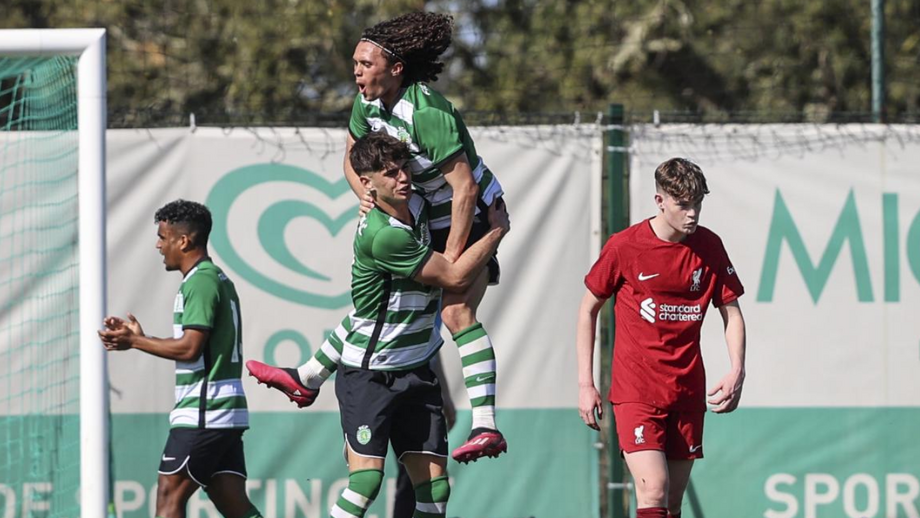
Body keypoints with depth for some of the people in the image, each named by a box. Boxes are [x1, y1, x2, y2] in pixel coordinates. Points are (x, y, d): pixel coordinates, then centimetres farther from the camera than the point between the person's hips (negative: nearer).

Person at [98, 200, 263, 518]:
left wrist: (135, 343, -8)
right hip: (224, 412, 10)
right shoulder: (218, 279, 19)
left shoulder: (201, 282, -12)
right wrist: (138, 337, 18)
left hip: (202, 413, -10)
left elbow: (189, 348, -19)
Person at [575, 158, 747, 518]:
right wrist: (585, 384, 0)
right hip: (635, 390, -4)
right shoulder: (624, 246, -7)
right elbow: (589, 309, 3)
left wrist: (736, 373, -6)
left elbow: (731, 312, 11)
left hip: (687, 392, 4)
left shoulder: (709, 248, 2)